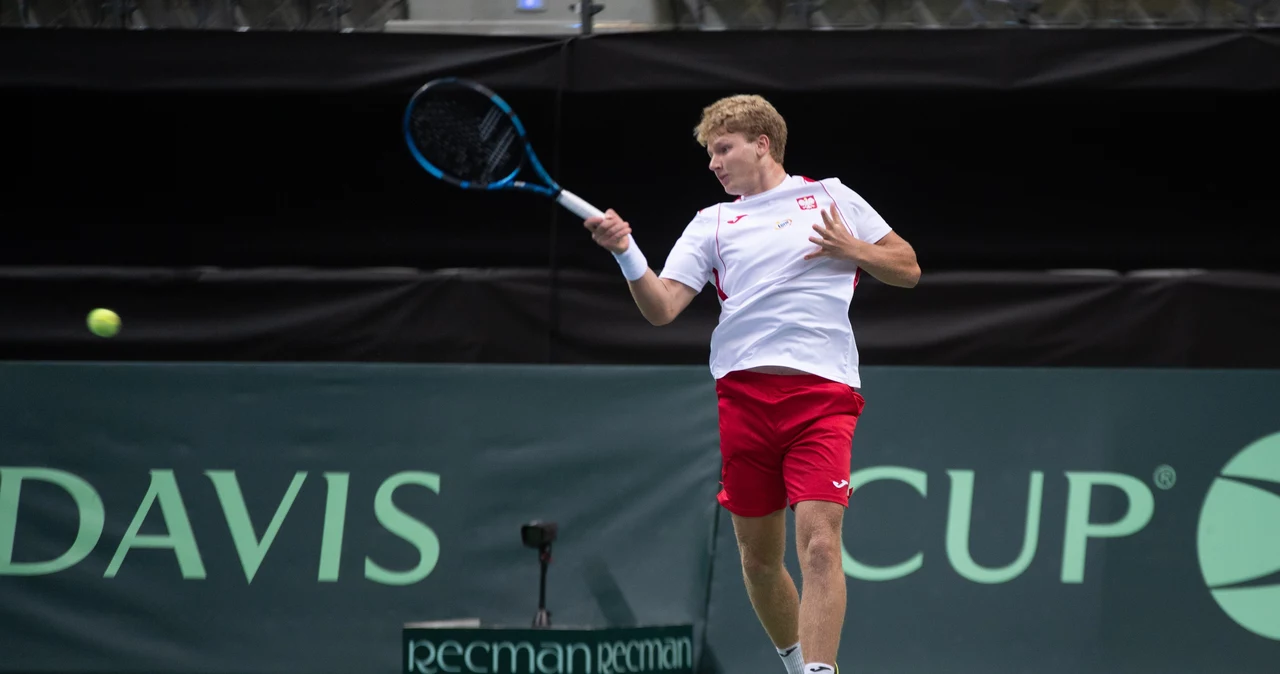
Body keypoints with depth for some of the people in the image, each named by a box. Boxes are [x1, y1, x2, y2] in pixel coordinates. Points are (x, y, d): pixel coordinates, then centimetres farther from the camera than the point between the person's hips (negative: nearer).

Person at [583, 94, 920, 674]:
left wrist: (853, 251, 0)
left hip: (821, 392, -3)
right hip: (742, 393, 3)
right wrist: (625, 252, -11)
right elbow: (662, 307, 5)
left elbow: (907, 269, 18)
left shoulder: (831, 197, 15)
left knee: (819, 544, -18)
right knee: (758, 556, 6)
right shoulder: (711, 223, 17)